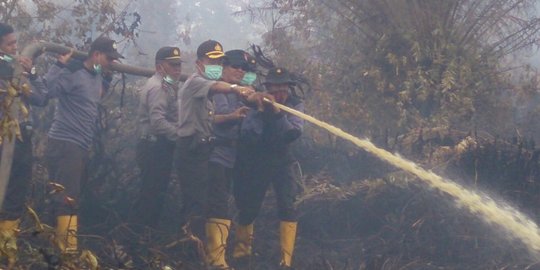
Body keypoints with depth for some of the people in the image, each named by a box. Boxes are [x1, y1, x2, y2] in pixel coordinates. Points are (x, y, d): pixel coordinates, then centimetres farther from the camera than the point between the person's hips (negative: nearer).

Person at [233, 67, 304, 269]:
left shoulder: (295, 105, -10)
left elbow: (294, 133, -24)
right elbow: (247, 136, -22)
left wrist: (278, 113, -35)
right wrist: (261, 112, -34)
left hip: (282, 163, 0)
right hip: (256, 163, 0)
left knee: (287, 208, -14)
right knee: (249, 207, 8)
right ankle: (241, 250, 34)